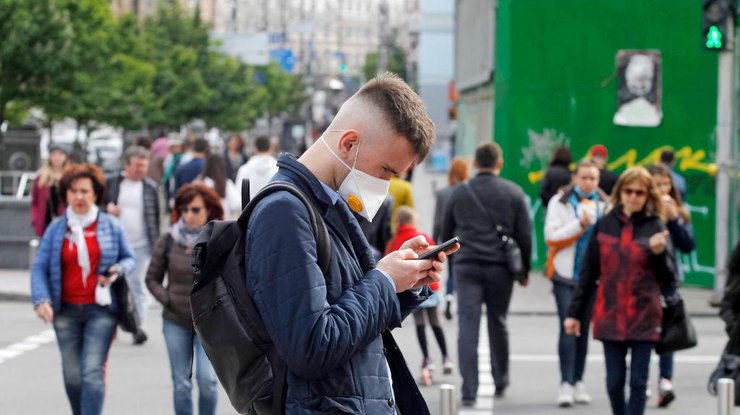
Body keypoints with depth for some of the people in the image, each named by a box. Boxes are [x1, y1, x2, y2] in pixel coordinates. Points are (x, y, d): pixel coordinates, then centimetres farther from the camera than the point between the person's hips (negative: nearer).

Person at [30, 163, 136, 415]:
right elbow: (39, 267, 2)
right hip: (67, 310, 2)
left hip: (100, 309, -2)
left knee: (92, 372, -12)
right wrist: (41, 300, -14)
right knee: (72, 375, 9)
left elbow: (129, 259, 12)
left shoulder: (110, 226, 2)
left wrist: (118, 270, -12)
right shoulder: (56, 228, 4)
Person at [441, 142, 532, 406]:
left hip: (466, 266, 0)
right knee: (497, 324, 15)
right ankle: (500, 382, 28)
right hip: (500, 268, 0)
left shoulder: (459, 193, 7)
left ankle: (469, 391, -12)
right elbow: (525, 236, 2)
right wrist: (524, 270, 12)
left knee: (468, 327, -3)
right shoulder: (513, 193, 2)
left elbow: (446, 234, 14)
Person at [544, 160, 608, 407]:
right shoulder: (560, 202, -1)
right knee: (568, 328, -11)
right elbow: (552, 237, -8)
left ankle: (578, 381, 15)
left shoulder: (605, 205, 7)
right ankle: (566, 384, -11)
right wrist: (580, 224, -17)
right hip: (565, 275, -3)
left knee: (583, 329, 8)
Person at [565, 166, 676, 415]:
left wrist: (659, 252, -19)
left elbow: (668, 278, -1)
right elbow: (588, 273, 10)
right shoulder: (605, 225, 5)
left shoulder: (655, 227, 0)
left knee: (638, 382, -1)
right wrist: (575, 313, 9)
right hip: (610, 316, 2)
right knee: (614, 381, 6)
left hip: (643, 317, -2)